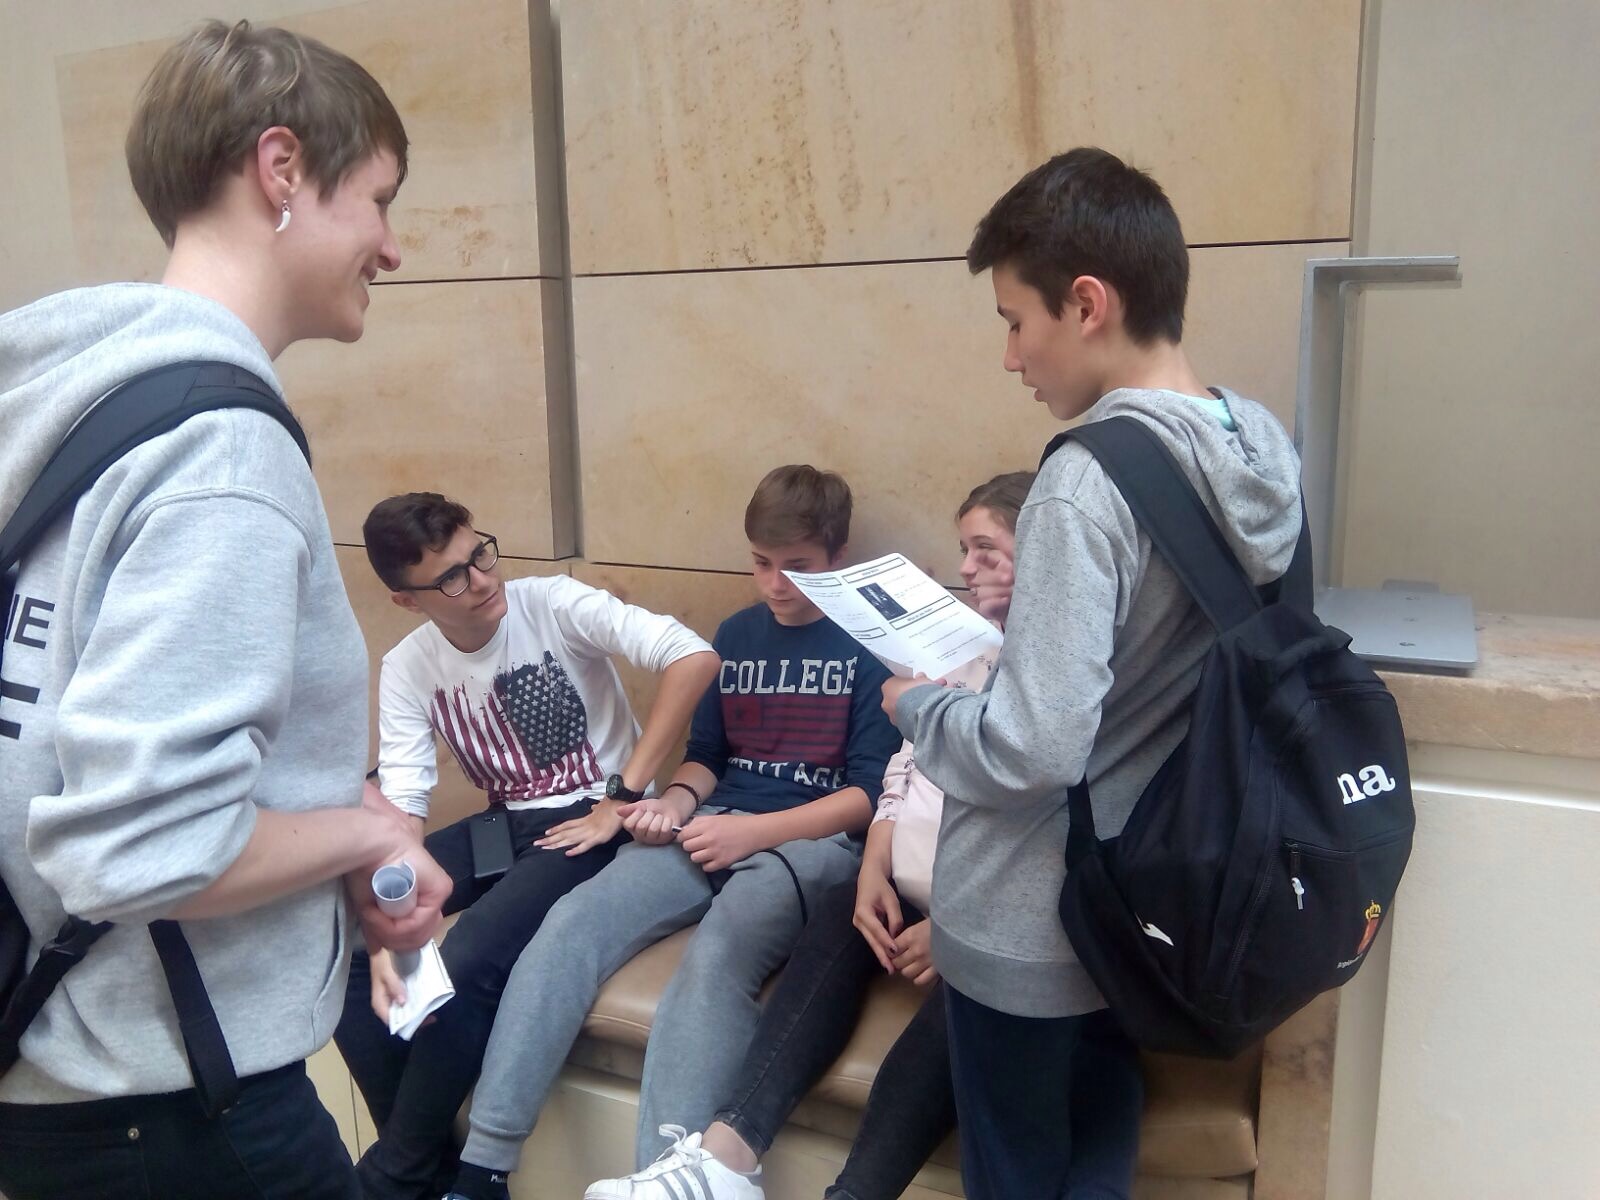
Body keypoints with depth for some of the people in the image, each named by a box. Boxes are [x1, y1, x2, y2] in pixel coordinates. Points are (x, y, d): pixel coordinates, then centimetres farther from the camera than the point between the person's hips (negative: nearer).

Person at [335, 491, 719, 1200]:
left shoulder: (553, 604, -16)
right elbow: (400, 807, -10)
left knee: (467, 963, -27)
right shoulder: (406, 670, -2)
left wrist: (622, 796, -22)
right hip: (504, 824, 6)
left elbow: (695, 658, -26)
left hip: (590, 822, -5)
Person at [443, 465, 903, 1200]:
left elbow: (874, 793, -5)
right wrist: (679, 798, -2)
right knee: (572, 921, -20)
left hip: (815, 840, -5)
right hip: (714, 826, 5)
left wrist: (757, 830, -15)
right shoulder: (737, 634, 18)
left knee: (715, 958, -36)